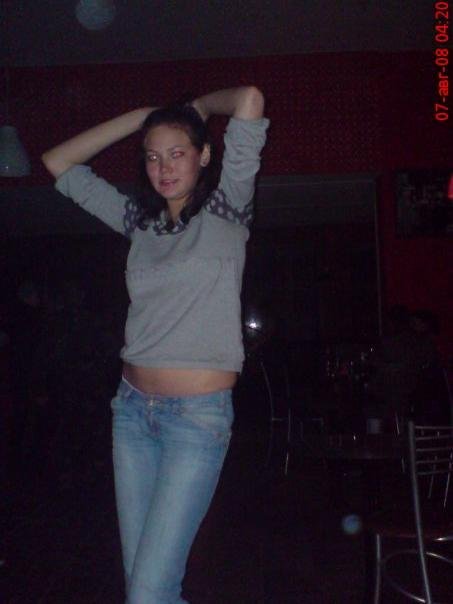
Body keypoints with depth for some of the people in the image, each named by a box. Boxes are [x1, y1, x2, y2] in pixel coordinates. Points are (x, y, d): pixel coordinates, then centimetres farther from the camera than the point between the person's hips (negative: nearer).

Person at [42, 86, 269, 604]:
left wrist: (196, 107, 7)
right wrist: (143, 115, 14)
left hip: (198, 414, -5)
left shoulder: (224, 211, -2)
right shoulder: (139, 220, 11)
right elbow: (58, 164, 18)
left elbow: (250, 100, -14)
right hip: (132, 408, 6)